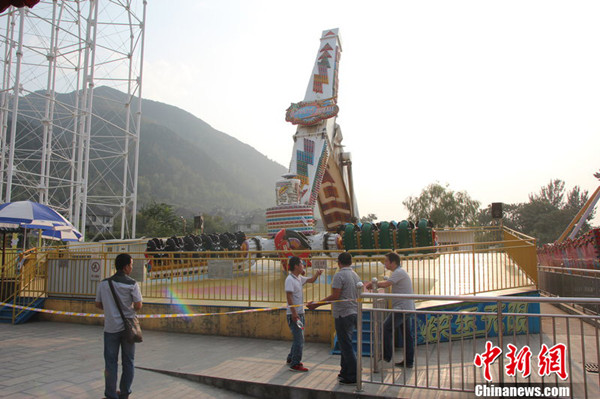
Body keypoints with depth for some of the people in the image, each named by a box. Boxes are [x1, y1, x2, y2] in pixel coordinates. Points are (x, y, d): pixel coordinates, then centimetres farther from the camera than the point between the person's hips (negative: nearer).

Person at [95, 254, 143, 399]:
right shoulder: (131, 284, -10)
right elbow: (138, 306, -10)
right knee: (128, 362, 12)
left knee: (111, 362, 9)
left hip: (111, 327, 2)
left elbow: (98, 304, 7)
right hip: (127, 326, -1)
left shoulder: (103, 283, 0)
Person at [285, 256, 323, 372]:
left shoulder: (299, 278, 12)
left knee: (299, 338, 18)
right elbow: (289, 297, -20)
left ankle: (291, 359, 32)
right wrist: (294, 313, -24)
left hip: (300, 313, 10)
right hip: (294, 314, -10)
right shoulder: (290, 279, -16)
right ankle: (295, 364, 1)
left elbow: (310, 280, 26)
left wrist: (316, 274, 5)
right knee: (299, 339, -7)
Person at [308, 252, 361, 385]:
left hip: (343, 314, -9)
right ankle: (345, 372, 25)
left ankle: (353, 376, 2)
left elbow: (335, 296, -21)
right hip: (354, 313, 9)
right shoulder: (356, 276, 11)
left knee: (346, 345, -2)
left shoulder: (339, 275, -13)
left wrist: (316, 304, -19)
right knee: (345, 344, 17)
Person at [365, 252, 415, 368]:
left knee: (386, 328, -4)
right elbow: (387, 284, 18)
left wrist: (372, 284, -11)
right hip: (408, 309, 10)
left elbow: (386, 284, -24)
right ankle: (409, 361, 15)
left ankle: (386, 356, 2)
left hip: (402, 309, -10)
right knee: (407, 335, 11)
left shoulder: (399, 272, -14)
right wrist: (373, 285, 6)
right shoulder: (400, 272, 20)